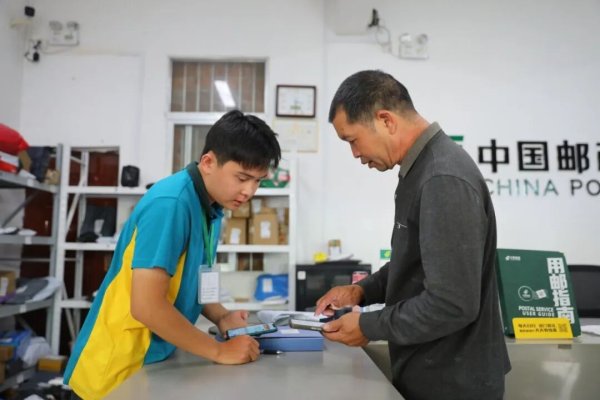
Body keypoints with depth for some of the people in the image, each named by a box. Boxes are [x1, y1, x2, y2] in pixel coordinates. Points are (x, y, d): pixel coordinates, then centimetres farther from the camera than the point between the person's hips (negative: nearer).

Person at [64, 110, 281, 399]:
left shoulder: (211, 205, 0)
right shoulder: (170, 204, -25)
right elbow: (147, 306, -28)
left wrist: (221, 318, -3)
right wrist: (219, 351, -19)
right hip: (121, 369, -7)